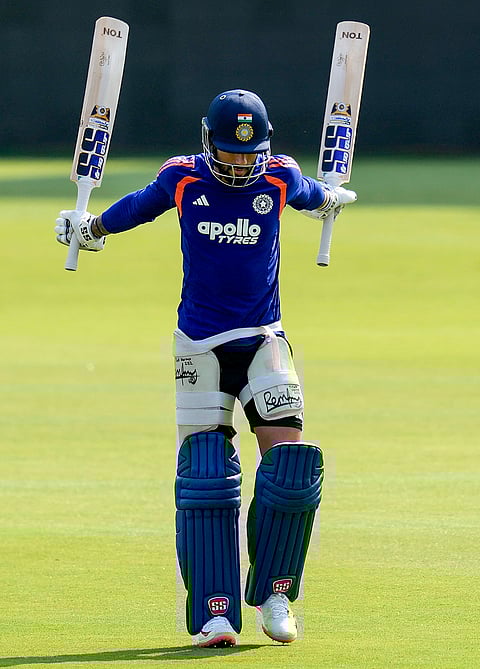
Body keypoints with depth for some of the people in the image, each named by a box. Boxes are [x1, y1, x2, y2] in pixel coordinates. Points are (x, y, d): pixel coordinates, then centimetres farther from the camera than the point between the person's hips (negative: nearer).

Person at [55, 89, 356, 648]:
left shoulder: (281, 179, -3)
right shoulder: (182, 179, -5)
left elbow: (315, 197, 22)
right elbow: (138, 206, 17)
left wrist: (332, 199, 43)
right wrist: (89, 228, 33)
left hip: (263, 340, 1)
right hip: (199, 345, -1)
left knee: (290, 460, -13)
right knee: (204, 475, -7)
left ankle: (273, 595, 5)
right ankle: (215, 614, -5)